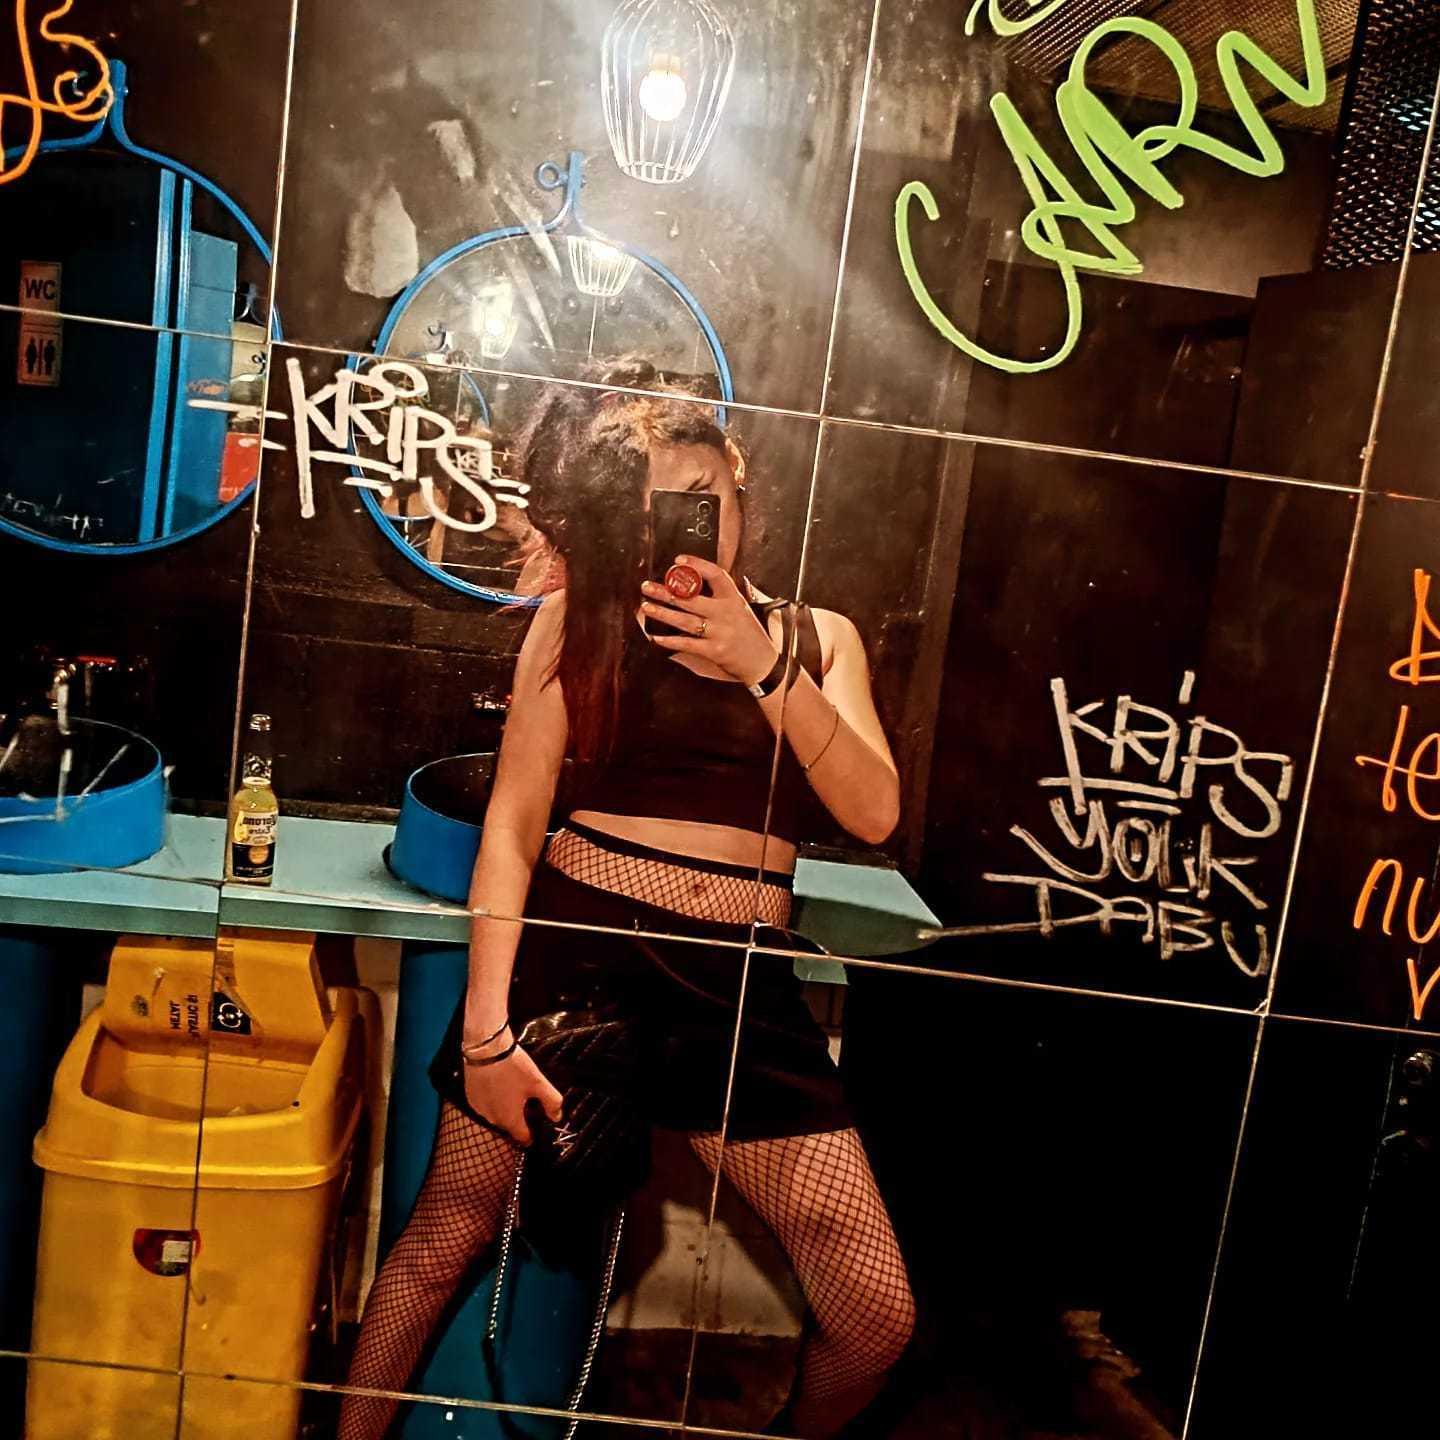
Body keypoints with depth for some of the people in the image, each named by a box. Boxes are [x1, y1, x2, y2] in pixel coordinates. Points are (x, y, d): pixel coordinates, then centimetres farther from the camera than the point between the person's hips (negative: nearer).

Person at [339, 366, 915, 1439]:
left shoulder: (817, 636, 11)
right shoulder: (583, 615, 4)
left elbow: (874, 814, -3)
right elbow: (513, 824, -2)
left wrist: (765, 666, -14)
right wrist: (486, 1025, -10)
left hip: (740, 979, 2)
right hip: (572, 945, -1)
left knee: (877, 1313, -2)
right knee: (446, 1242, 8)